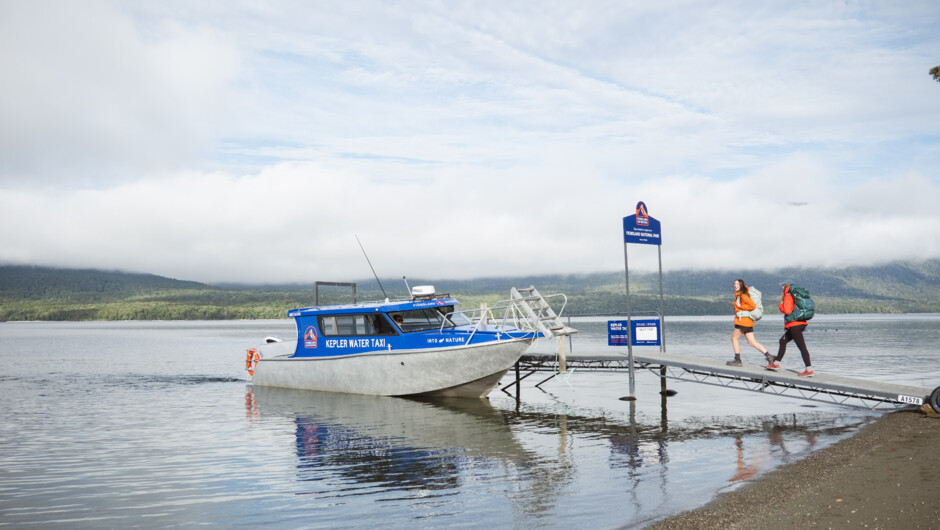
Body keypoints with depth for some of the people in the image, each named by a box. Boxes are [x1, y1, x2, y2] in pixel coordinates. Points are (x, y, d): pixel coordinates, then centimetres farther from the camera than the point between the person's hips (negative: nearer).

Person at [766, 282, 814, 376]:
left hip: (794, 325, -10)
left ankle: (809, 370, -14)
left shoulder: (788, 297, -9)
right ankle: (776, 363, 27)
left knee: (801, 346, -11)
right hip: (801, 323, 10)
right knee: (783, 341, 20)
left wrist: (781, 304, 0)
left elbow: (787, 311, -18)